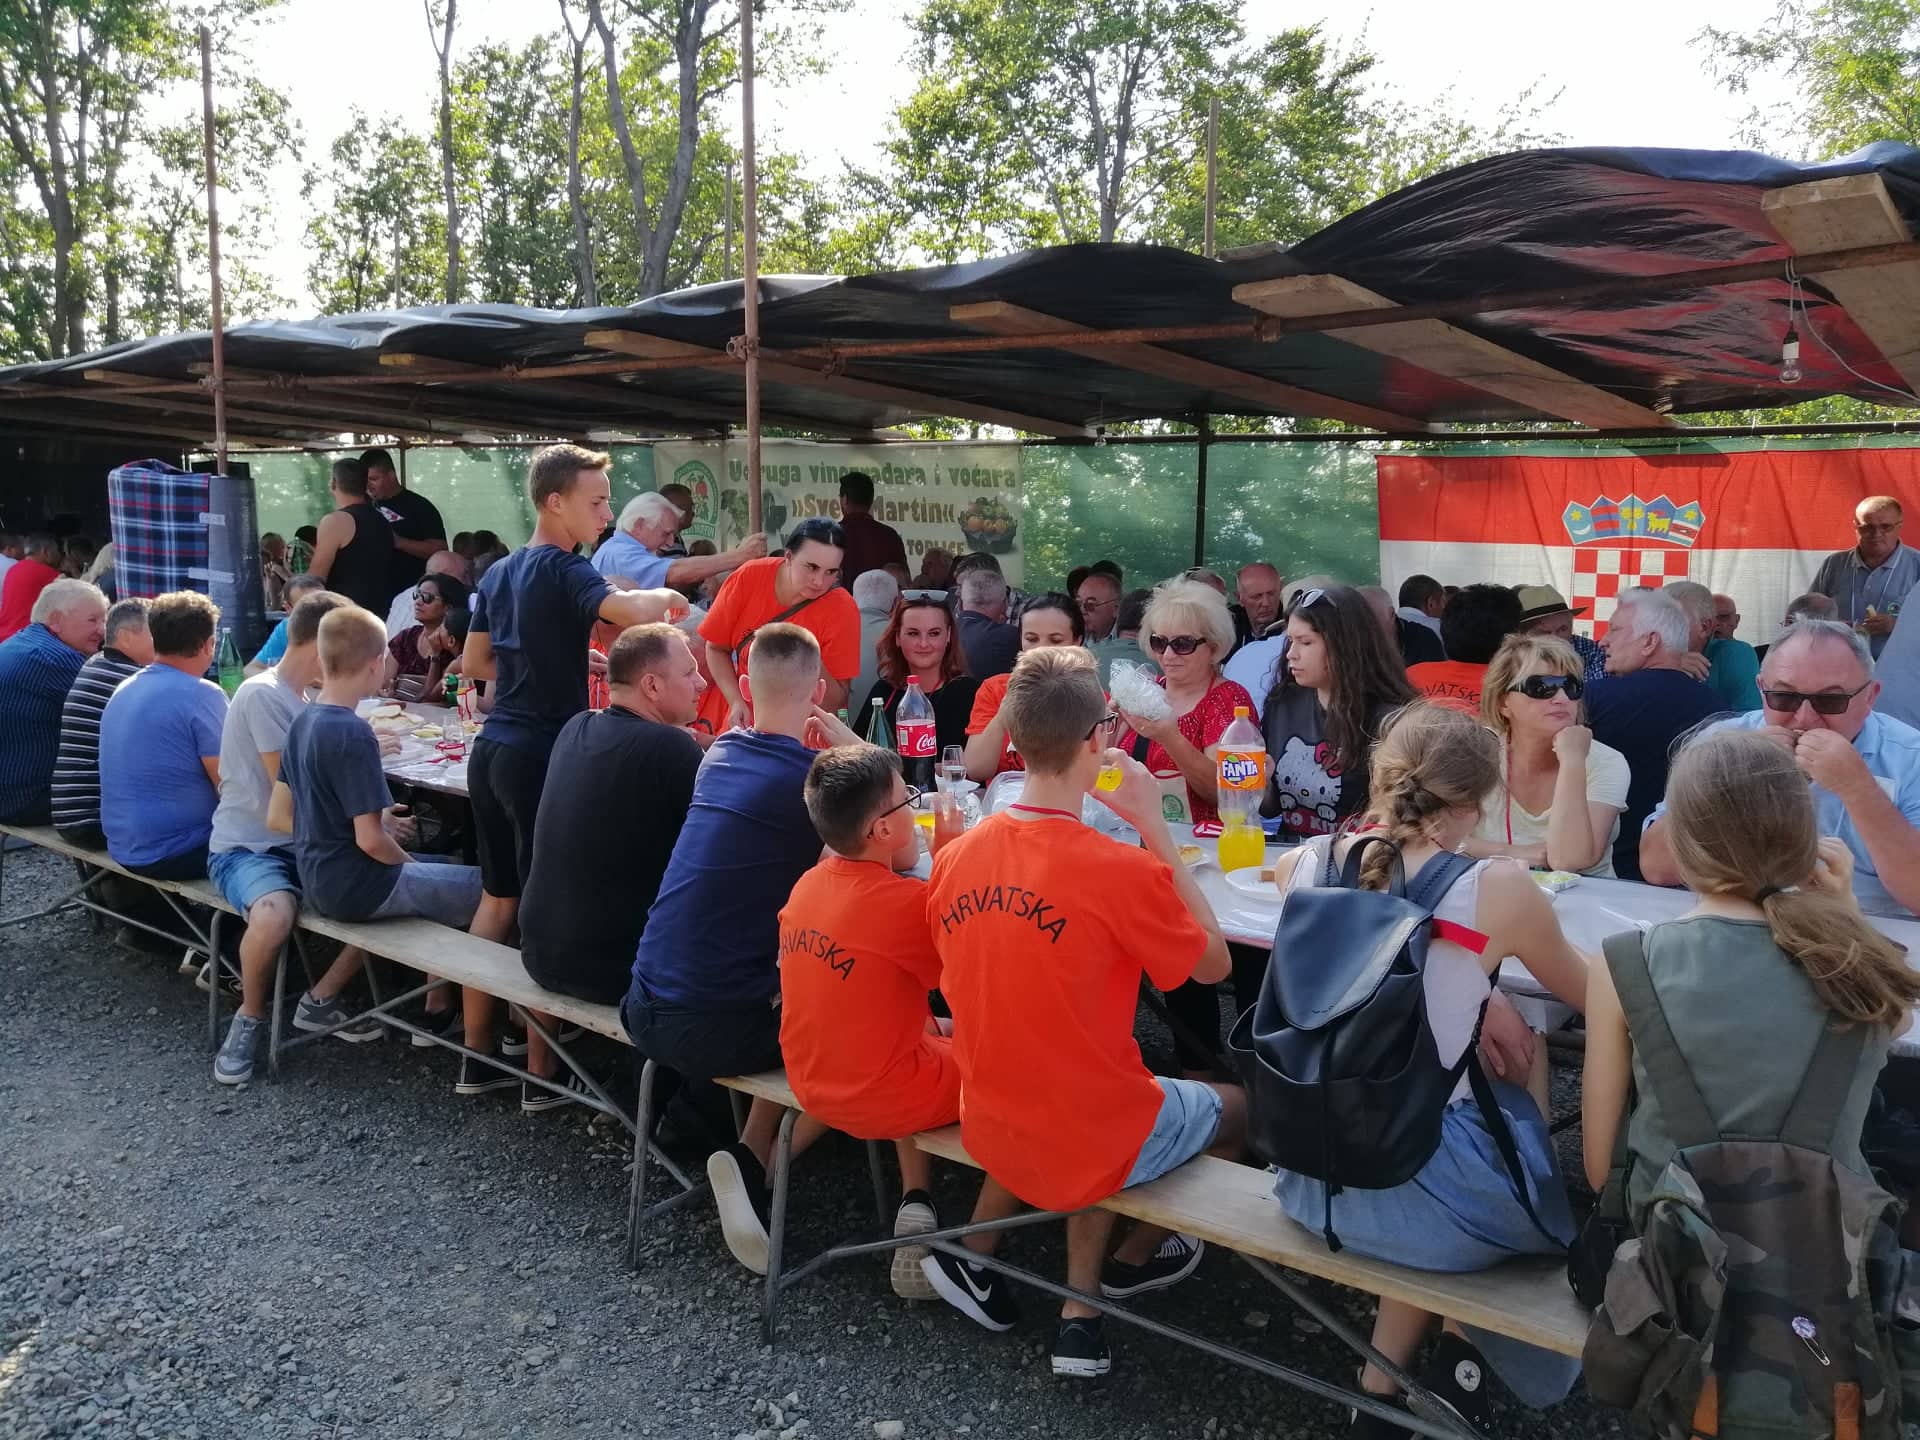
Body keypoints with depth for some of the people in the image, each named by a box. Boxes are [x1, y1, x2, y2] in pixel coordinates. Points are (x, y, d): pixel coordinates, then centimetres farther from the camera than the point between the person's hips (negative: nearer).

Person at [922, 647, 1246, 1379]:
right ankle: (1127, 1260, 34)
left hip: (989, 1128, 5)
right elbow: (1214, 963, -7)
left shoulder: (954, 858, -6)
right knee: (1237, 1105, 23)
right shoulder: (1123, 869, -25)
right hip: (1096, 1143, -5)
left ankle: (977, 1255, 27)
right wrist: (1154, 827, -10)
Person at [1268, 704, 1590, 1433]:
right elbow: (1585, 995, 7)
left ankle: (1384, 1377, 29)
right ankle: (1458, 1353, 30)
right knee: (1525, 1056, 24)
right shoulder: (1497, 889, -13)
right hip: (1430, 1200, -3)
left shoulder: (1301, 866, -3)